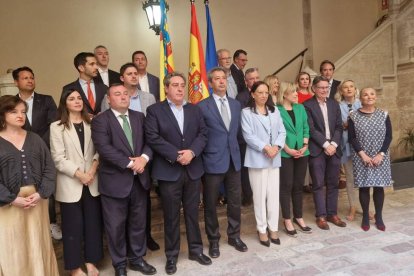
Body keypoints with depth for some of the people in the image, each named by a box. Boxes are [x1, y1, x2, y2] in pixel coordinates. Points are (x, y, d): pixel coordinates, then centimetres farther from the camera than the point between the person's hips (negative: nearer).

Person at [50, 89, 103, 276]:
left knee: (93, 223, 9)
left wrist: (93, 168, -13)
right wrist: (79, 174, -15)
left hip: (92, 182, 3)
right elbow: (58, 158, -9)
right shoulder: (56, 127, -2)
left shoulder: (91, 124, 7)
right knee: (73, 225, 6)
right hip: (70, 184, -3)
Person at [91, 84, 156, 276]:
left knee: (138, 222, 16)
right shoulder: (100, 121, -6)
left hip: (139, 179, 5)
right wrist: (129, 163, -21)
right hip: (115, 181, -4)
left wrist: (144, 157, -15)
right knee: (116, 226, 9)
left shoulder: (139, 117, 10)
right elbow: (104, 148, -18)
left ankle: (137, 259, 35)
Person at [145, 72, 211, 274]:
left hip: (193, 169, 4)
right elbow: (152, 138, -12)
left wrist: (192, 152, -15)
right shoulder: (154, 110, -2)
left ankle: (196, 250, 31)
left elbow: (203, 134, 3)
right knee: (171, 216, 8)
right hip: (168, 171, -3)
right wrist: (176, 155, -18)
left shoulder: (194, 110, 11)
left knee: (193, 212, 15)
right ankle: (171, 256, 25)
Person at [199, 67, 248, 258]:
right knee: (210, 203, 9)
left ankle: (234, 236, 33)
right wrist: (201, 156, -7)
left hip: (234, 159, 5)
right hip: (213, 161, -4)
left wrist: (234, 148, 11)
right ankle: (213, 240, 27)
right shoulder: (202, 106, -7)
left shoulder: (236, 104, 10)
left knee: (235, 201, 13)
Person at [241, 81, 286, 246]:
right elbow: (248, 135, -10)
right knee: (260, 195, 2)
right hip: (257, 158, -4)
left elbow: (282, 132, 7)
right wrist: (265, 148, -18)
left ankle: (273, 228, 20)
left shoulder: (274, 111, 14)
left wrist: (276, 147, -10)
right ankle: (262, 230, 15)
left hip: (274, 158, 4)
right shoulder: (246, 112, -1)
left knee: (274, 194, 7)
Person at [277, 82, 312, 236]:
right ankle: (287, 220, 12)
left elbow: (306, 128, 10)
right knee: (286, 186, 1)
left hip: (301, 152, 5)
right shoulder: (277, 110, -7)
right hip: (285, 154, -5)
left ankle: (299, 217, 25)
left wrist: (305, 146, -3)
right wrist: (288, 149, -15)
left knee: (298, 186, 12)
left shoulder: (300, 108, 11)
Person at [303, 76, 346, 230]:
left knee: (333, 184, 10)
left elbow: (339, 127, 8)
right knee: (318, 184, 2)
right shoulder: (307, 105, -3)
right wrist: (325, 145, -12)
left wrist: (333, 144, -6)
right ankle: (321, 216, 12)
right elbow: (311, 129, -9)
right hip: (317, 150, -5)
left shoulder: (334, 104, 13)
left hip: (334, 149, 5)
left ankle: (332, 214, 21)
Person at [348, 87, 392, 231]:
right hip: (361, 157, -1)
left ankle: (379, 217, 19)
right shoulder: (353, 116, -2)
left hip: (380, 157, 2)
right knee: (364, 187, 2)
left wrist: (381, 154, -10)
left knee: (379, 186, 5)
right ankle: (365, 217, 16)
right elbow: (351, 138, -5)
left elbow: (389, 136, 0)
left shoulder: (384, 115, 4)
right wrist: (363, 155, -13)